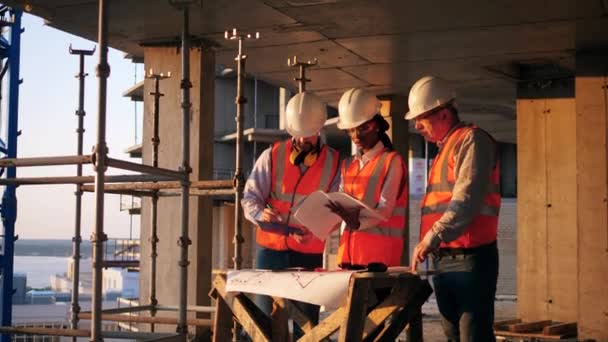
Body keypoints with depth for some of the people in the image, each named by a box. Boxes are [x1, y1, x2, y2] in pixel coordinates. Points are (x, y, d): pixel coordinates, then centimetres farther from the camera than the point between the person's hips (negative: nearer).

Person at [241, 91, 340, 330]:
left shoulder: (333, 162, 2)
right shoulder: (272, 156, 1)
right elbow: (250, 197, 0)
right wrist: (261, 214, -22)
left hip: (310, 255, 0)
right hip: (271, 249, 0)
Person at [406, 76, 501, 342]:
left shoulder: (471, 139, -7)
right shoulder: (444, 149, 21)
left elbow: (467, 199, -20)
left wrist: (432, 238, -25)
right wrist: (428, 243, 9)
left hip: (469, 259, -9)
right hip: (444, 260, 9)